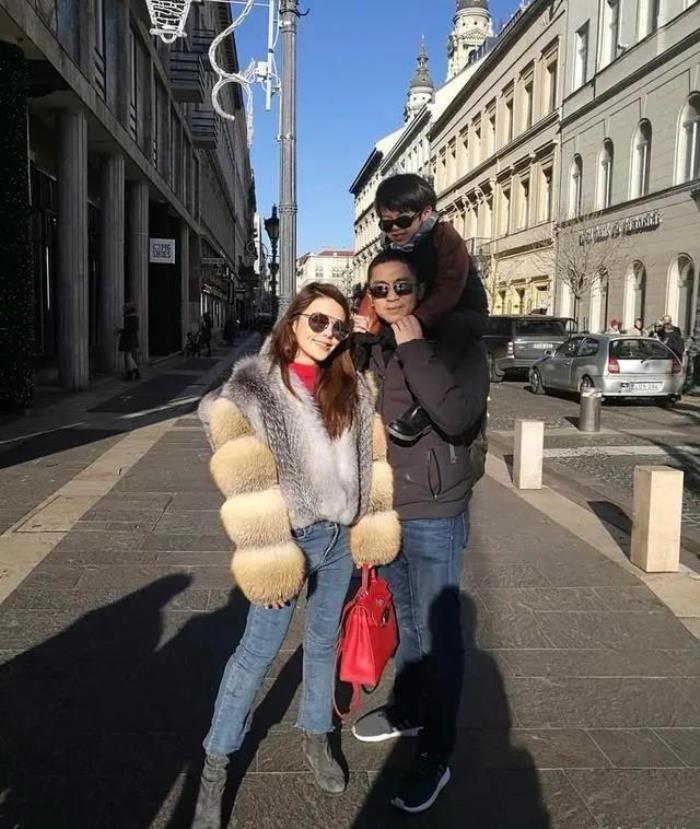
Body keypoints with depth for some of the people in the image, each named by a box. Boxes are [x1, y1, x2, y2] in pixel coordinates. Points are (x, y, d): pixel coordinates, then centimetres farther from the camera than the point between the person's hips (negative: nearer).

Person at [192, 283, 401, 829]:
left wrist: (369, 529, 8)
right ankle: (215, 767, 20)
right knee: (260, 649, 3)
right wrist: (265, 551, -15)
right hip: (292, 536, -4)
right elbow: (247, 480, -13)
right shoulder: (254, 384, -11)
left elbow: (371, 459, 9)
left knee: (324, 640, 19)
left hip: (342, 535, 5)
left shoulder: (353, 386, 3)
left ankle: (316, 738, 39)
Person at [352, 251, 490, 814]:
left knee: (437, 631, 2)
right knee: (402, 618, 22)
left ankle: (435, 754, 17)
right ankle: (407, 709, 42)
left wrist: (415, 348, -26)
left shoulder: (458, 346, -12)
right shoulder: (371, 349, 5)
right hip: (382, 508, 6)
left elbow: (456, 417, -28)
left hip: (434, 514, -6)